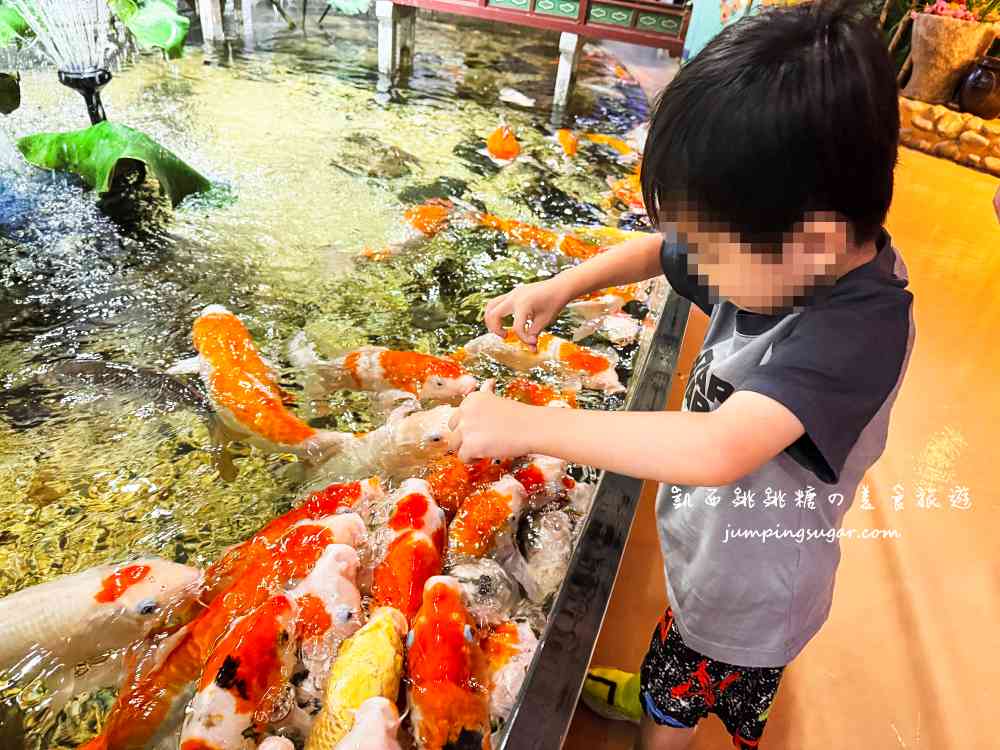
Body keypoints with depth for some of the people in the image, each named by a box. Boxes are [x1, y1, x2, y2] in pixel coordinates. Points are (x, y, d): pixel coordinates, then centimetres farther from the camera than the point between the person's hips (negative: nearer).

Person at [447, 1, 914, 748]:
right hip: (708, 546, 6)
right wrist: (558, 287, -15)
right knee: (683, 672, 36)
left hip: (746, 595, -6)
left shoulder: (859, 327, -38)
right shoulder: (778, 255, -16)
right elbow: (657, 250, 0)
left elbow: (719, 449, -51)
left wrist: (530, 425, -45)